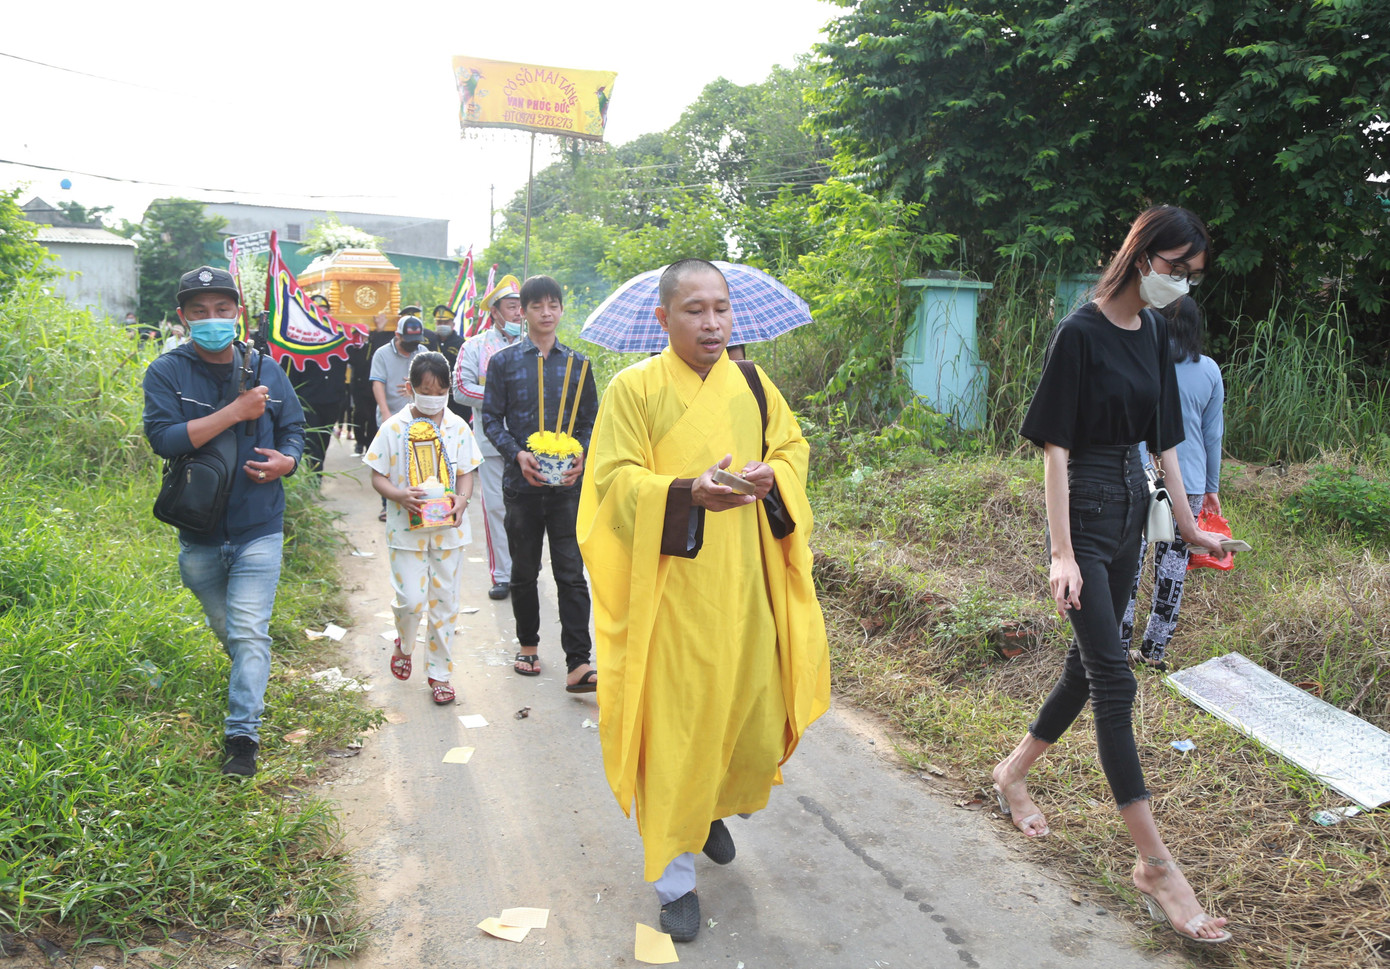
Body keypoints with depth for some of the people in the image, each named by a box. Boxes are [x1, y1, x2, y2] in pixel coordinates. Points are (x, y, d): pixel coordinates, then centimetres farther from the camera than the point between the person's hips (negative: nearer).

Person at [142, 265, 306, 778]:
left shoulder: (266, 371, 1)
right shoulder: (166, 373, -6)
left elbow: (293, 428, 12)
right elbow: (164, 437, -20)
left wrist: (287, 460, -11)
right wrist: (236, 412, -24)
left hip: (259, 529, -1)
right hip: (198, 531, 1)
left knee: (248, 631, -10)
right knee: (226, 629, 20)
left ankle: (243, 733, -6)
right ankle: (252, 681, 49)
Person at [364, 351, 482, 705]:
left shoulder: (457, 427, 3)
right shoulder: (395, 428, -3)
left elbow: (466, 472, 7)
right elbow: (378, 476, 0)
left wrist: (463, 498, -14)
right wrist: (399, 494, -20)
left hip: (448, 529, 2)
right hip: (407, 529, -2)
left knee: (444, 601, 7)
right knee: (411, 600, -7)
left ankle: (440, 673, 21)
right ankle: (404, 644, 27)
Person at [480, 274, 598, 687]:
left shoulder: (577, 363, 8)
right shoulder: (504, 361, 4)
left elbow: (591, 420, 10)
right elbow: (491, 419, 2)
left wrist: (581, 455, -10)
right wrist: (518, 454, -14)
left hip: (567, 483, 0)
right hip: (522, 483, 0)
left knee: (572, 573, -5)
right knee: (524, 571, 13)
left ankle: (578, 665, -5)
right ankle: (528, 645, 32)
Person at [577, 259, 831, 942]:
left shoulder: (751, 383, 7)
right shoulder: (633, 389, -6)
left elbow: (794, 446, 13)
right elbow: (618, 483, -11)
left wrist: (770, 475, -10)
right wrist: (689, 492, -28)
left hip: (745, 587, 4)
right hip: (671, 591, -4)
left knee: (754, 713, 10)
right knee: (674, 727, 1)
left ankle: (713, 808, 42)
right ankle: (675, 878, 19)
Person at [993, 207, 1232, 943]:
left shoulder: (1155, 334, 8)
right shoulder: (1080, 334, -14)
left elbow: (1163, 438, 15)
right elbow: (1056, 447, -16)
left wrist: (1187, 523, 16)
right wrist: (1061, 553, -20)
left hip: (1131, 506, 8)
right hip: (1084, 507, -8)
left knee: (1089, 661, 14)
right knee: (1113, 680, -7)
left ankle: (1013, 772, 35)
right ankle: (1154, 865, -1)